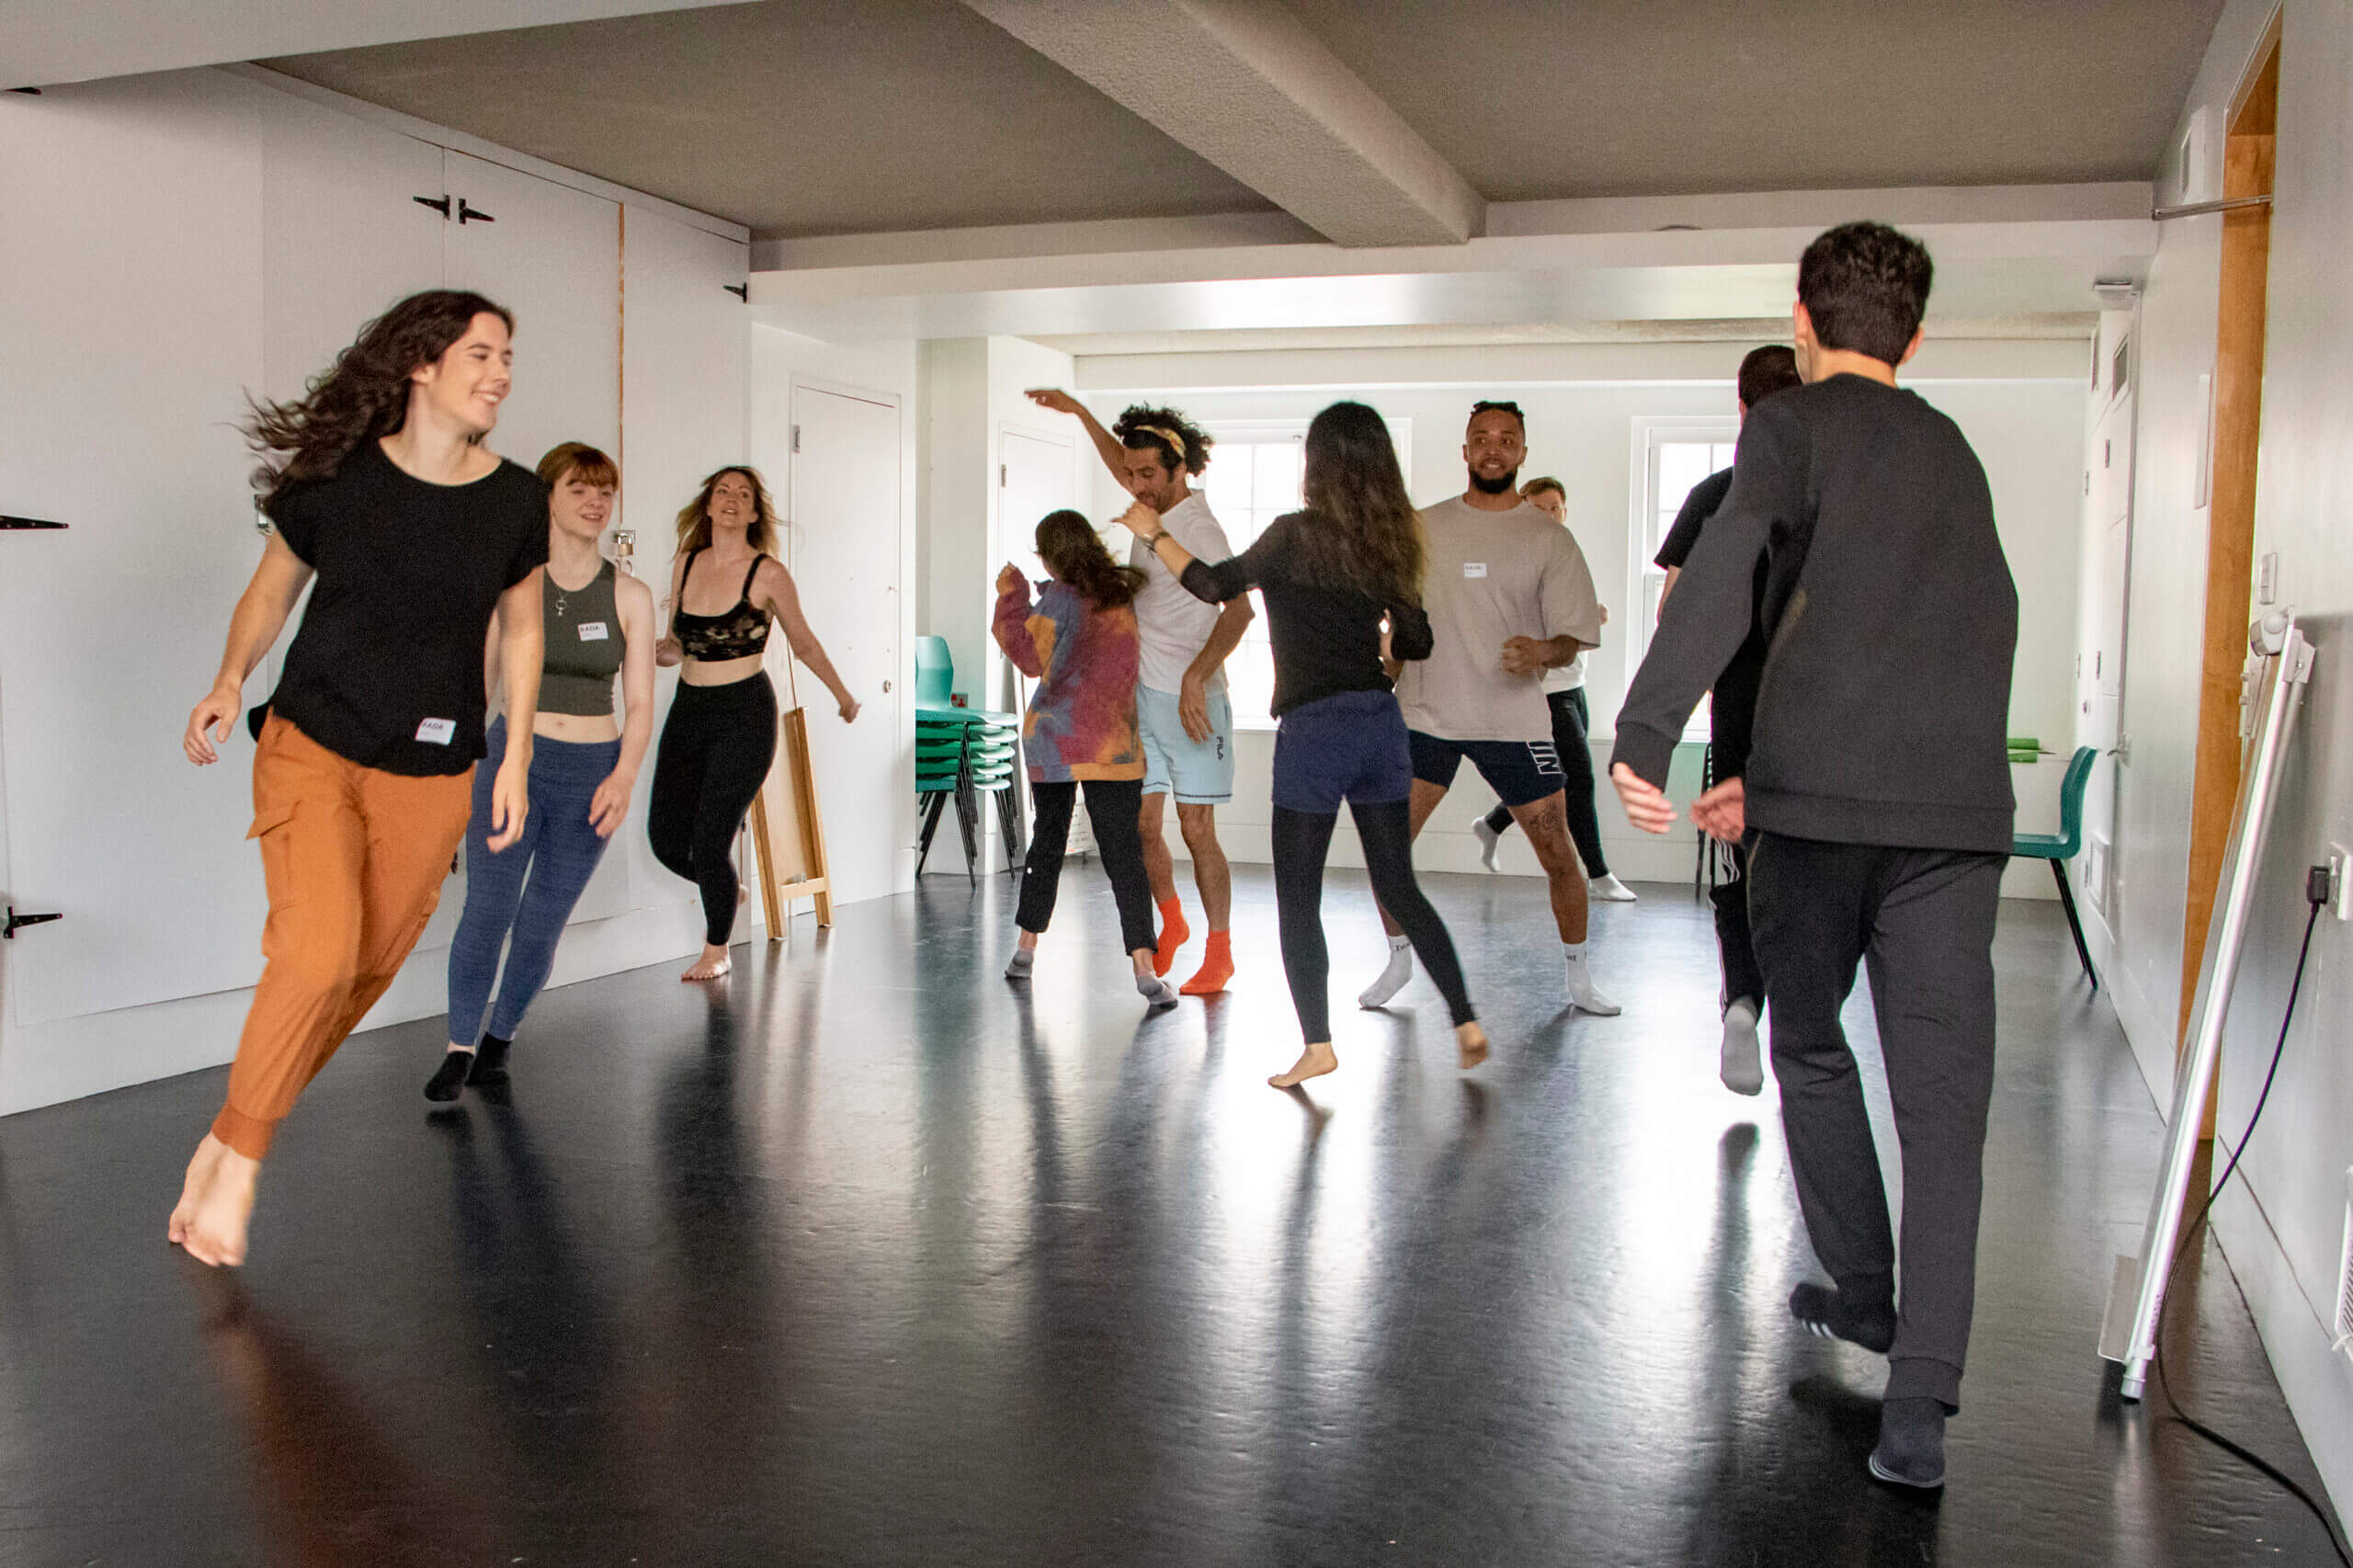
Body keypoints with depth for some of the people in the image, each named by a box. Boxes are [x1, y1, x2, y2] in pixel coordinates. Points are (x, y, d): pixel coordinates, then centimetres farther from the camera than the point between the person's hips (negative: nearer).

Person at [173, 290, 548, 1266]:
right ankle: (236, 1159, 1)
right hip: (310, 748, -2)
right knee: (318, 950, -19)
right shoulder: (337, 474, -5)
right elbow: (270, 591, 8)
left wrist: (516, 758, 7)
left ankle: (231, 1137, 26)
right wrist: (230, 681, -9)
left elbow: (520, 631, 11)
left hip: (430, 779, 3)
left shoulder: (516, 500, -1)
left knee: (368, 971, 5)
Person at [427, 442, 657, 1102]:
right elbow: (477, 681, 5)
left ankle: (499, 1037, 25)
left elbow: (640, 702, 3)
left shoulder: (629, 596, 3)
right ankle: (461, 1045, 7)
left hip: (593, 771, 1)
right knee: (487, 909, -10)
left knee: (542, 922, 5)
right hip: (514, 757, -1)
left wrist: (624, 778, -9)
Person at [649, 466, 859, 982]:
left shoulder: (768, 574, -7)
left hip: (745, 714, -5)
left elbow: (804, 644, 6)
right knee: (666, 839, 1)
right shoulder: (686, 566, 6)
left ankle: (716, 951, 17)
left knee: (710, 841, -6)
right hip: (688, 710, 5)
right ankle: (724, 888, 35)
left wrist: (843, 696, 16)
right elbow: (675, 648, 15)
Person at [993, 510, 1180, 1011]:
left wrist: (1011, 597, 5)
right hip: (1114, 745, 1)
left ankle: (1026, 948, 26)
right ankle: (1144, 967, -15)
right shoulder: (1125, 595, 6)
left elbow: (1031, 656, -2)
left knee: (1047, 840, 16)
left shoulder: (1059, 599, -6)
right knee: (1123, 852, -4)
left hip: (1055, 739, -1)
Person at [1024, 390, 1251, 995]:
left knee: (1197, 830, -5)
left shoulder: (1198, 527, -14)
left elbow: (1238, 609, -26)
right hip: (1140, 696, 7)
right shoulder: (1157, 504, 10)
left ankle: (1219, 950, 7)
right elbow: (1122, 463, 33)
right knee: (1142, 822, 6)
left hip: (1191, 700, -7)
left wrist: (1195, 678, -33)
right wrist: (1078, 411, 34)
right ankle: (1172, 923, 26)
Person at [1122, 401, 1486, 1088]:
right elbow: (1416, 642, 10)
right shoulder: (1389, 543, 5)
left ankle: (1318, 1046, 7)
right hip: (1380, 722, 6)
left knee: (1298, 898, 6)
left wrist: (1153, 534, 9)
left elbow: (1213, 584, -3)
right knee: (1398, 885, 14)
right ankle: (1466, 1023, 12)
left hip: (1314, 728, -6)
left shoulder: (1295, 535, -11)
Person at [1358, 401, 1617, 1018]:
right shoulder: (1423, 527, 7)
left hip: (1515, 719, -1)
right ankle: (1399, 960, 19)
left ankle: (1579, 978, 19)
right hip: (1425, 713, 2)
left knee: (1558, 854, 0)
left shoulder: (1549, 538, 1)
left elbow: (1573, 638, -2)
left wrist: (1543, 651, -23)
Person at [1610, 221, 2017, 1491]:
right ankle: (1919, 1400, -7)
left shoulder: (1794, 424, 5)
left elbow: (1722, 574, -15)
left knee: (1810, 1050, 18)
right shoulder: (1955, 453, 24)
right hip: (1960, 804, 4)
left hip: (1821, 796, -4)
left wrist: (1642, 736, -25)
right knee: (1942, 1091, -1)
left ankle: (1864, 1291, 31)